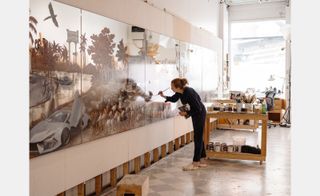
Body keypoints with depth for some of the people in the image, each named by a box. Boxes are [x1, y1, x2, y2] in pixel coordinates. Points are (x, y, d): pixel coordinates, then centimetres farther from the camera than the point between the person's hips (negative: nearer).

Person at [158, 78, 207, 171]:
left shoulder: (189, 92, -31)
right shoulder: (180, 92, -6)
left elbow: (198, 108, -26)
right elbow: (173, 99, 15)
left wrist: (186, 113, -19)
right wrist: (163, 96, 0)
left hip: (200, 113, -9)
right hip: (195, 113, 9)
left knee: (198, 137, -4)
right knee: (198, 137, 13)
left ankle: (195, 163, 3)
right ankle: (201, 161, 22)